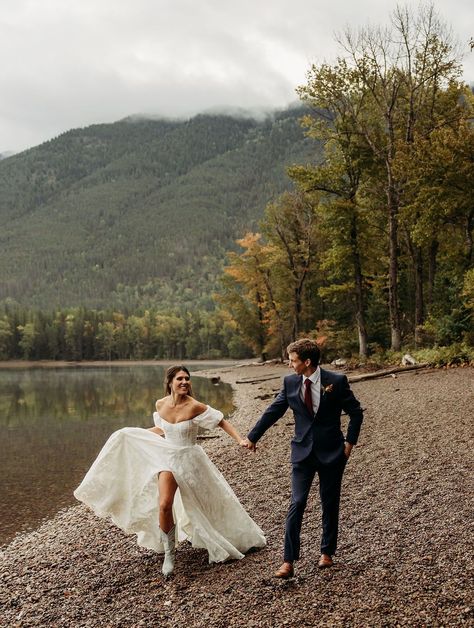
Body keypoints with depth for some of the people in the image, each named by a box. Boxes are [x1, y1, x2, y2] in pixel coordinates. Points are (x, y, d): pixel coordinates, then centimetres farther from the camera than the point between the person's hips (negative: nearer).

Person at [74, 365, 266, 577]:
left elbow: (222, 422, -13)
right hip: (168, 458, 3)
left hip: (190, 460, -2)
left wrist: (240, 440, -25)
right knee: (164, 506, -15)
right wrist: (132, 435, 21)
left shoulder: (195, 406, -18)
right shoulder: (161, 404, -5)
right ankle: (169, 555, 3)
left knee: (204, 505, 12)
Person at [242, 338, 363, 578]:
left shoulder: (337, 381, -11)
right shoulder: (290, 382, -3)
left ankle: (326, 552, 29)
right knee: (296, 504, -5)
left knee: (330, 504, 10)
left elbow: (356, 412, 0)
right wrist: (252, 437, 14)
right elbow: (273, 411, 8)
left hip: (331, 452, -1)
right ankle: (288, 561, -1)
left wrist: (350, 442, -3)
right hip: (303, 452, 1)